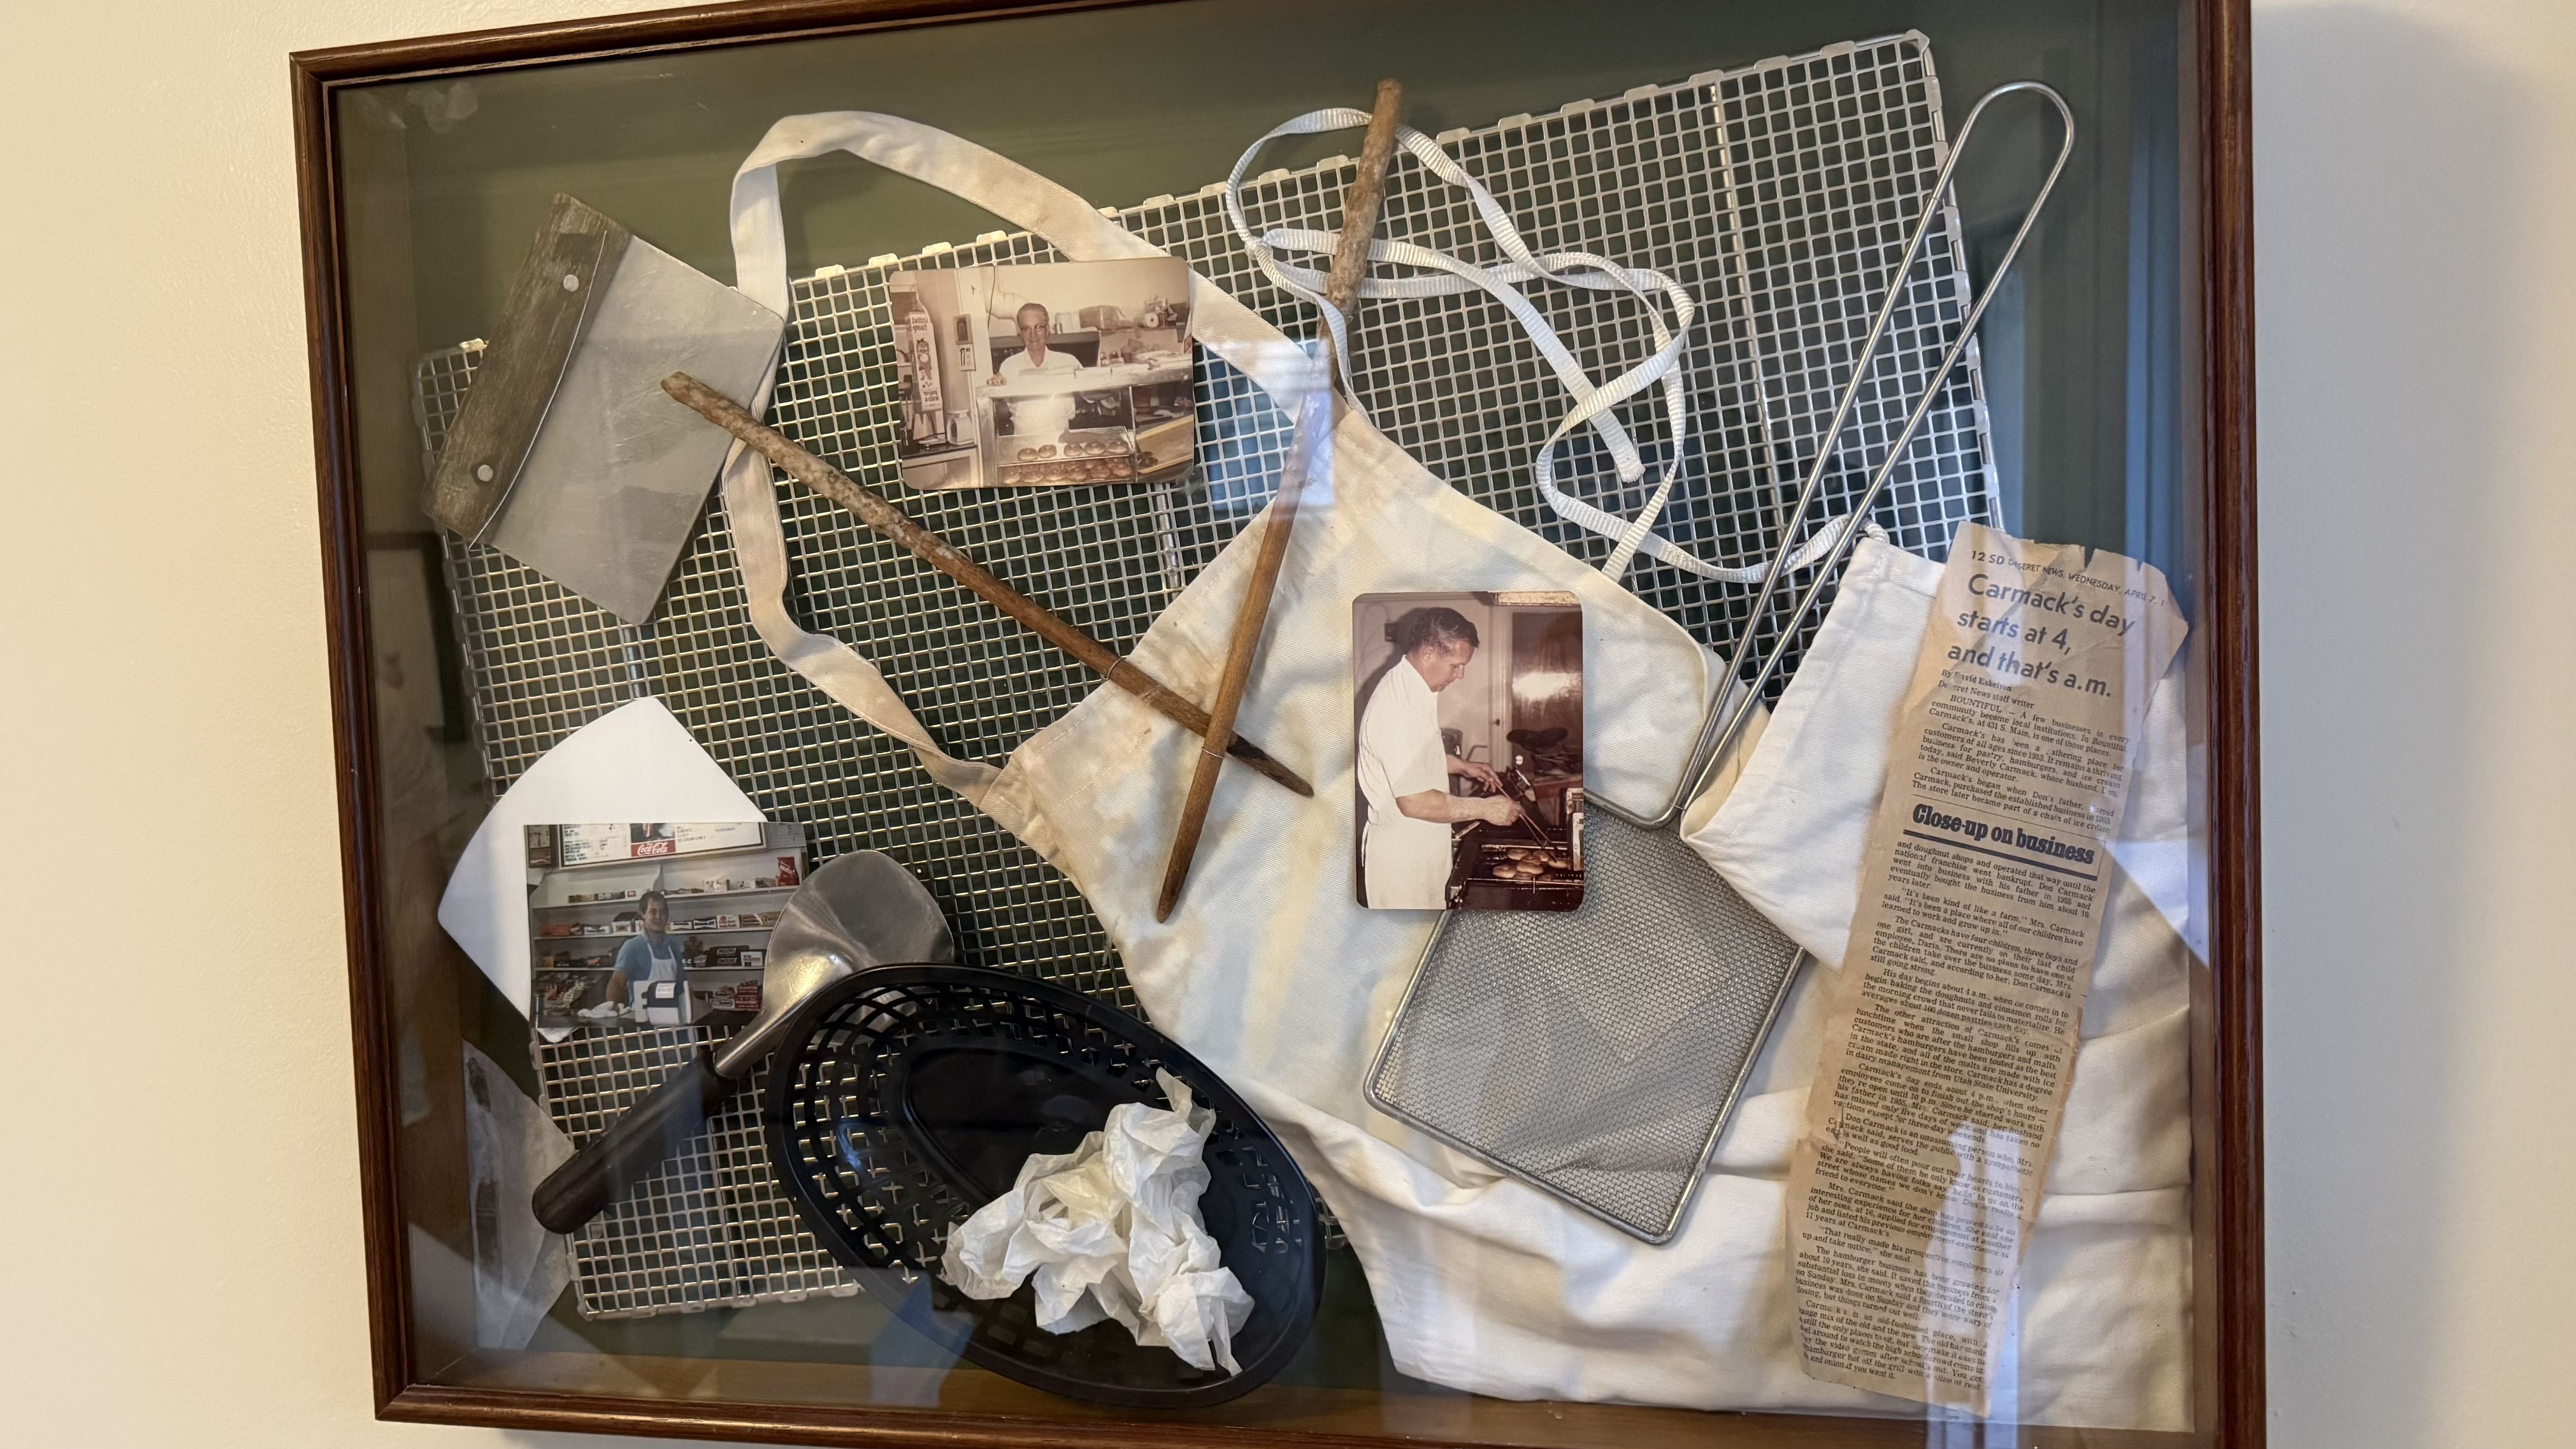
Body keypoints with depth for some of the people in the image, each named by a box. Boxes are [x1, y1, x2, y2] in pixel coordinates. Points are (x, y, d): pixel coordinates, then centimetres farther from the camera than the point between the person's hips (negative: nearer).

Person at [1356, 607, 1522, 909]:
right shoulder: (1395, 709, -29)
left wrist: (1462, 765, 8)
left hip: (1423, 842, 9)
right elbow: (1414, 802, -30)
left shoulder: (1417, 689, 3)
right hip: (1399, 851, -9)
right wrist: (1484, 808, -22)